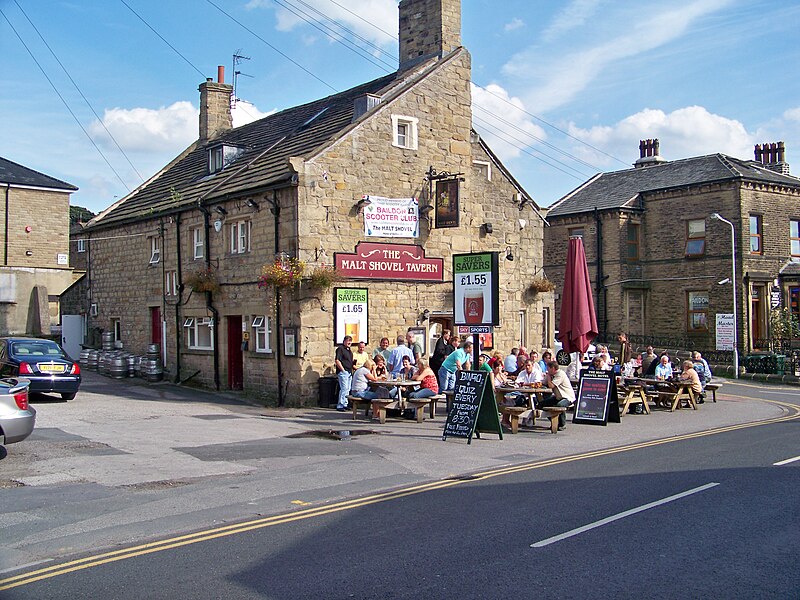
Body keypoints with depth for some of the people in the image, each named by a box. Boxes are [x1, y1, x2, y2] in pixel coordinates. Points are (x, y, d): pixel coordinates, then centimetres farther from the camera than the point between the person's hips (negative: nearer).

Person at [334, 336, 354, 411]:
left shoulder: (349, 350, 18)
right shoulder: (340, 349, -9)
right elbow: (337, 360, -16)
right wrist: (343, 370, -17)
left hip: (349, 372, 9)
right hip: (343, 372, -9)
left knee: (347, 389, 11)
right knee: (344, 389, -11)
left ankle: (345, 405, 18)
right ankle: (340, 406, -8)